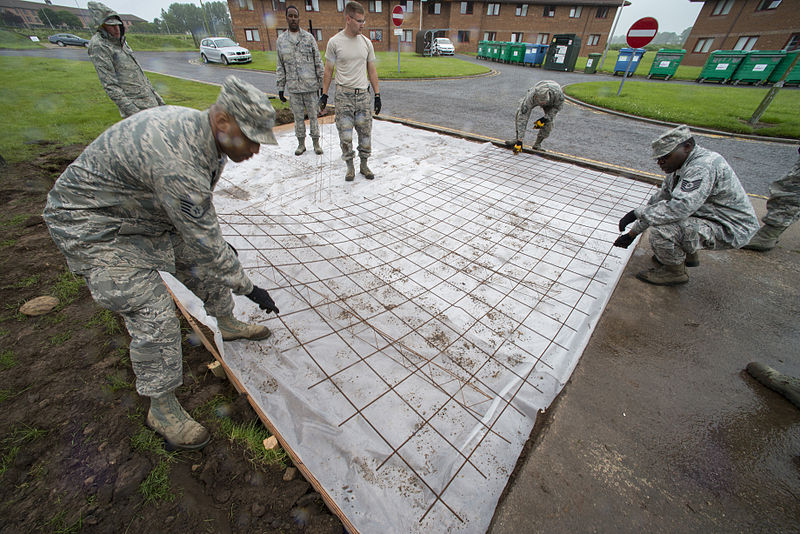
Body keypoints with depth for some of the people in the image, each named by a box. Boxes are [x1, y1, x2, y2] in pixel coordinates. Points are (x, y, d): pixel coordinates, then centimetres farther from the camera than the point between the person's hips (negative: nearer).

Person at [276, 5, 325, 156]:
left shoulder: (309, 37, 3)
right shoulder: (281, 40, 7)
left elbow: (318, 62, 4)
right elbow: (281, 67, 10)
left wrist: (322, 84, -1)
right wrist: (280, 88, 6)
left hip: (310, 86, -2)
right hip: (293, 88, 2)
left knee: (313, 115, 4)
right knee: (298, 117, 8)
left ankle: (316, 143, 17)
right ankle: (301, 144, 20)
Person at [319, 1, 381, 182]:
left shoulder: (366, 42, 8)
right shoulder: (335, 42, -1)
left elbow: (372, 70, 13)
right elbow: (328, 70, 5)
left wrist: (377, 95, 8)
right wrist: (324, 94, 2)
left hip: (363, 94, 3)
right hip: (343, 95, -3)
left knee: (365, 133, 3)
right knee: (345, 134, -4)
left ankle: (364, 165, 17)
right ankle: (350, 167, 11)